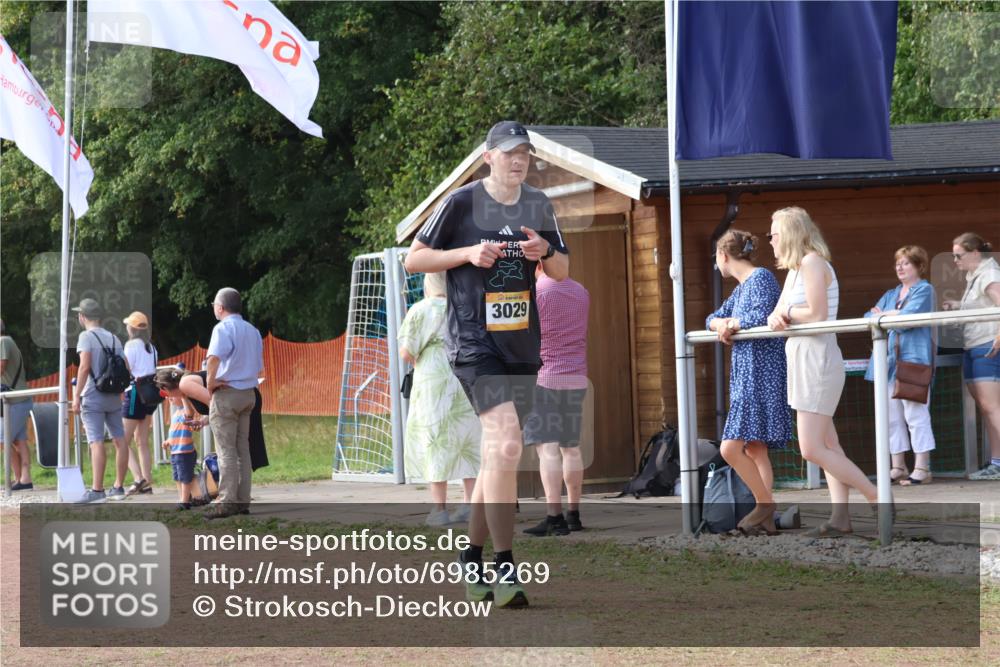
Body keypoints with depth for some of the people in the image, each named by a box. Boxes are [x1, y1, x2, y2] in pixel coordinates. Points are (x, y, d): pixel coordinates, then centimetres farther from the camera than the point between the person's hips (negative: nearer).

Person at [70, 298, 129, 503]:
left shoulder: (86, 336, -6)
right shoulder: (114, 338, 14)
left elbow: (85, 367, -17)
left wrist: (76, 396, -16)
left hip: (93, 397, -7)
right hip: (114, 398, 7)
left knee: (97, 442, -11)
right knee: (119, 440, 9)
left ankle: (97, 490, -16)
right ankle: (118, 487, 14)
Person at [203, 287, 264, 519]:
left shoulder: (223, 328, -12)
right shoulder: (252, 331, 15)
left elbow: (214, 357, -30)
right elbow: (258, 367, 19)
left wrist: (210, 381, -17)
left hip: (226, 394, -7)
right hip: (248, 393, 8)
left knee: (226, 450, -6)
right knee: (243, 449, 11)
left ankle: (226, 502, -8)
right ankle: (243, 500, 11)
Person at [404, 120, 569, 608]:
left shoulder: (538, 205, 11)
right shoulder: (461, 202, -5)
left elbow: (562, 272, 17)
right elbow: (413, 259, -2)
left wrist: (545, 252, -6)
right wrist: (469, 253, -15)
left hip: (522, 344, 6)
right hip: (473, 343, -6)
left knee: (497, 451, 12)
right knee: (506, 444, -21)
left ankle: (471, 561, 25)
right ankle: (505, 570, -20)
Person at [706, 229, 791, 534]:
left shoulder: (761, 278, -9)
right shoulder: (741, 287, 19)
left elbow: (762, 317, -24)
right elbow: (712, 318, 23)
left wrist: (732, 323, -6)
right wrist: (720, 324, -1)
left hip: (761, 374, -10)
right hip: (746, 374, 10)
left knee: (731, 447, -16)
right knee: (755, 449, 7)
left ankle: (766, 503, -6)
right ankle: (766, 518, 7)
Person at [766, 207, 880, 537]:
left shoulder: (812, 263, -13)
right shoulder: (794, 269, 16)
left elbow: (817, 314, -20)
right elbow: (778, 314, 12)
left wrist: (788, 313, -4)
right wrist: (778, 318, -10)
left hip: (818, 359, -10)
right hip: (803, 361, 10)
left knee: (812, 449, -12)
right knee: (827, 445, 6)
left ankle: (878, 498, -7)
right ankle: (841, 517, 6)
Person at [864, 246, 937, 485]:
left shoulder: (924, 290, 2)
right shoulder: (891, 294, 24)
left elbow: (911, 315, -14)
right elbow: (869, 316, 14)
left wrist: (884, 315, 2)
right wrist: (895, 316, -4)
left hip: (913, 358, -7)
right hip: (889, 359, 7)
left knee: (915, 413, -12)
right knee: (892, 416, 5)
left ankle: (922, 468, -12)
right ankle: (898, 467, 8)